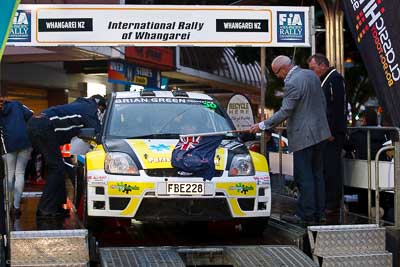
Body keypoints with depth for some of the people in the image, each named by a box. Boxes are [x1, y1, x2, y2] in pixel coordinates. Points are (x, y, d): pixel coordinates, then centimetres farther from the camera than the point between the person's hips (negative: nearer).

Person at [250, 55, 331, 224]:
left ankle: (306, 215, 1)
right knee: (317, 174, 14)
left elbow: (285, 111, -20)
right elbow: (322, 102, 16)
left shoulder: (292, 83, -19)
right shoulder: (311, 75, 9)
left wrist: (262, 125, -13)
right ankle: (319, 212, 19)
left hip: (304, 136, -9)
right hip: (319, 131, 9)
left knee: (304, 177, -3)